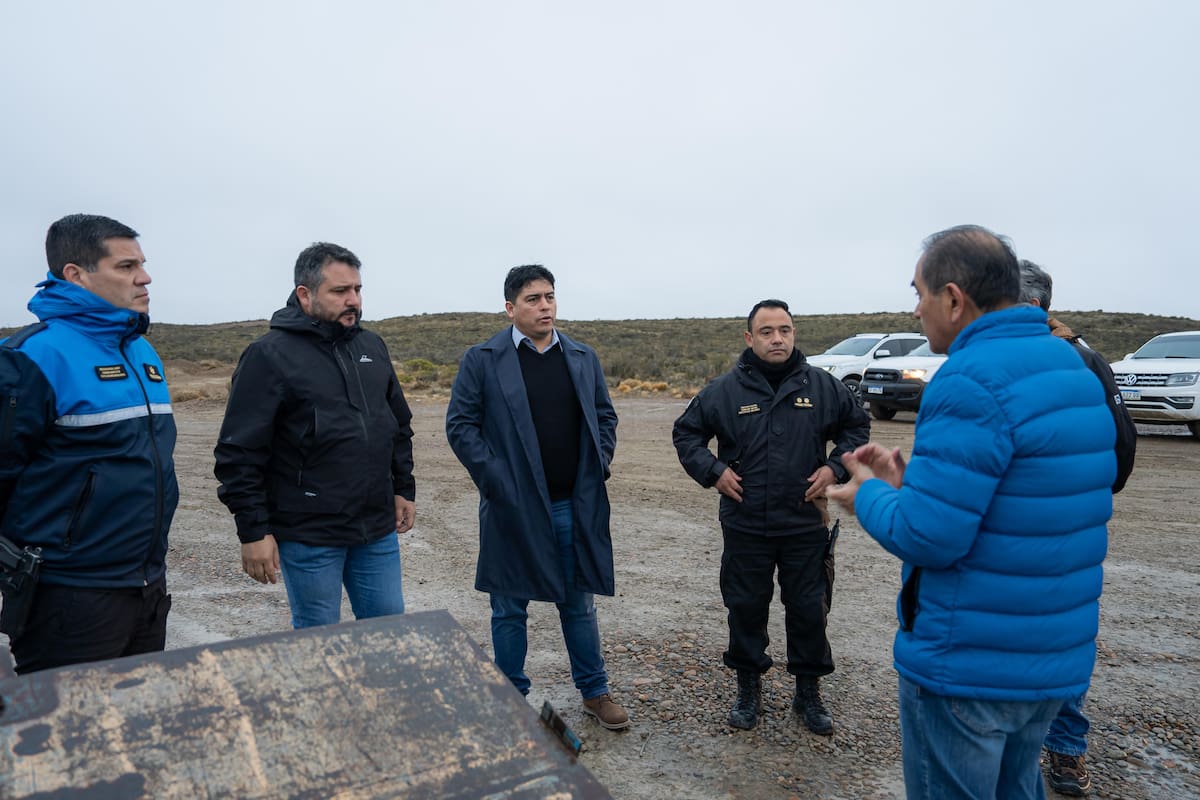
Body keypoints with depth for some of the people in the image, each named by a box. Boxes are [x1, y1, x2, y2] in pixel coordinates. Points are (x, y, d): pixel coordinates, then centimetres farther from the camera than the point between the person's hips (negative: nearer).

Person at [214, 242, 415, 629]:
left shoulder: (372, 347, 9)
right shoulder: (270, 355, -10)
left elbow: (400, 425, 17)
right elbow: (240, 452, -11)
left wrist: (404, 488, 13)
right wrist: (253, 531, -12)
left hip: (378, 529, 5)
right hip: (309, 536, -5)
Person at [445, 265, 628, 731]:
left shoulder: (583, 358, 8)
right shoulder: (482, 360, -5)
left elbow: (605, 416, 14)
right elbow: (460, 424, -5)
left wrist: (600, 465, 2)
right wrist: (492, 477, -12)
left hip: (577, 506, 3)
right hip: (514, 508, -3)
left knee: (579, 603, 16)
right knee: (510, 609, 11)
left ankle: (594, 692, 32)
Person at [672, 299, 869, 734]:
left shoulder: (822, 385, -1)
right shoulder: (725, 389, -4)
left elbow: (857, 425, 13)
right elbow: (686, 431, 7)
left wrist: (835, 467, -1)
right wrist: (712, 470, -6)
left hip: (805, 524, 1)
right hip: (745, 527, 0)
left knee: (809, 609, 11)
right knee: (746, 609, 11)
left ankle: (809, 692, 32)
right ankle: (749, 689, 31)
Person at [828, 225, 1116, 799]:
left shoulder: (971, 381, -23)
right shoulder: (1074, 371, 7)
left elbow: (926, 537, -25)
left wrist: (869, 496, -5)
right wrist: (909, 483, 6)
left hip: (968, 665, -8)